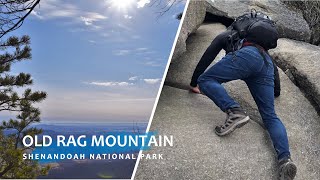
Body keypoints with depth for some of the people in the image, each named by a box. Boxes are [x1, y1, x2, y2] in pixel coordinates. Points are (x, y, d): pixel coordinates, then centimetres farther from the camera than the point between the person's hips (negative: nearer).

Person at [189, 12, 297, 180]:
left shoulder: (224, 35, 33)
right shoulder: (261, 43, 47)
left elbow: (206, 58, 25)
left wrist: (193, 83, 32)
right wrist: (276, 92, 51)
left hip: (247, 55, -5)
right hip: (267, 64, 5)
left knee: (206, 79, -1)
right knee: (270, 116, 2)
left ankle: (235, 112, -24)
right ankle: (285, 159, -21)